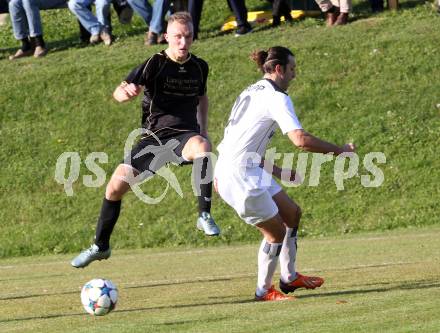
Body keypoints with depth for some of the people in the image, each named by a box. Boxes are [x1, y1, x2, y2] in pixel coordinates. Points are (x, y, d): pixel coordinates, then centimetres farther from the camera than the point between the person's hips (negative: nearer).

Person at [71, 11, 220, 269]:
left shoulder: (199, 67, 4)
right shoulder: (156, 64, -7)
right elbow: (118, 93, -17)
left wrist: (203, 131, 14)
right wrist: (127, 92, -42)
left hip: (186, 135, 0)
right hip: (155, 137, 0)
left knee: (203, 148, -38)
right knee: (115, 187, -4)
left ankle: (205, 215, -28)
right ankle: (100, 247, 18)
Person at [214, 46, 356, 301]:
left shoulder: (253, 92, 16)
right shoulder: (277, 98, -15)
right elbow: (300, 140, -27)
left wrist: (276, 170, 22)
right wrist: (338, 150, -17)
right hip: (240, 177, -10)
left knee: (292, 213, 19)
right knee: (276, 232, -1)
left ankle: (289, 278, 30)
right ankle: (264, 290, 14)